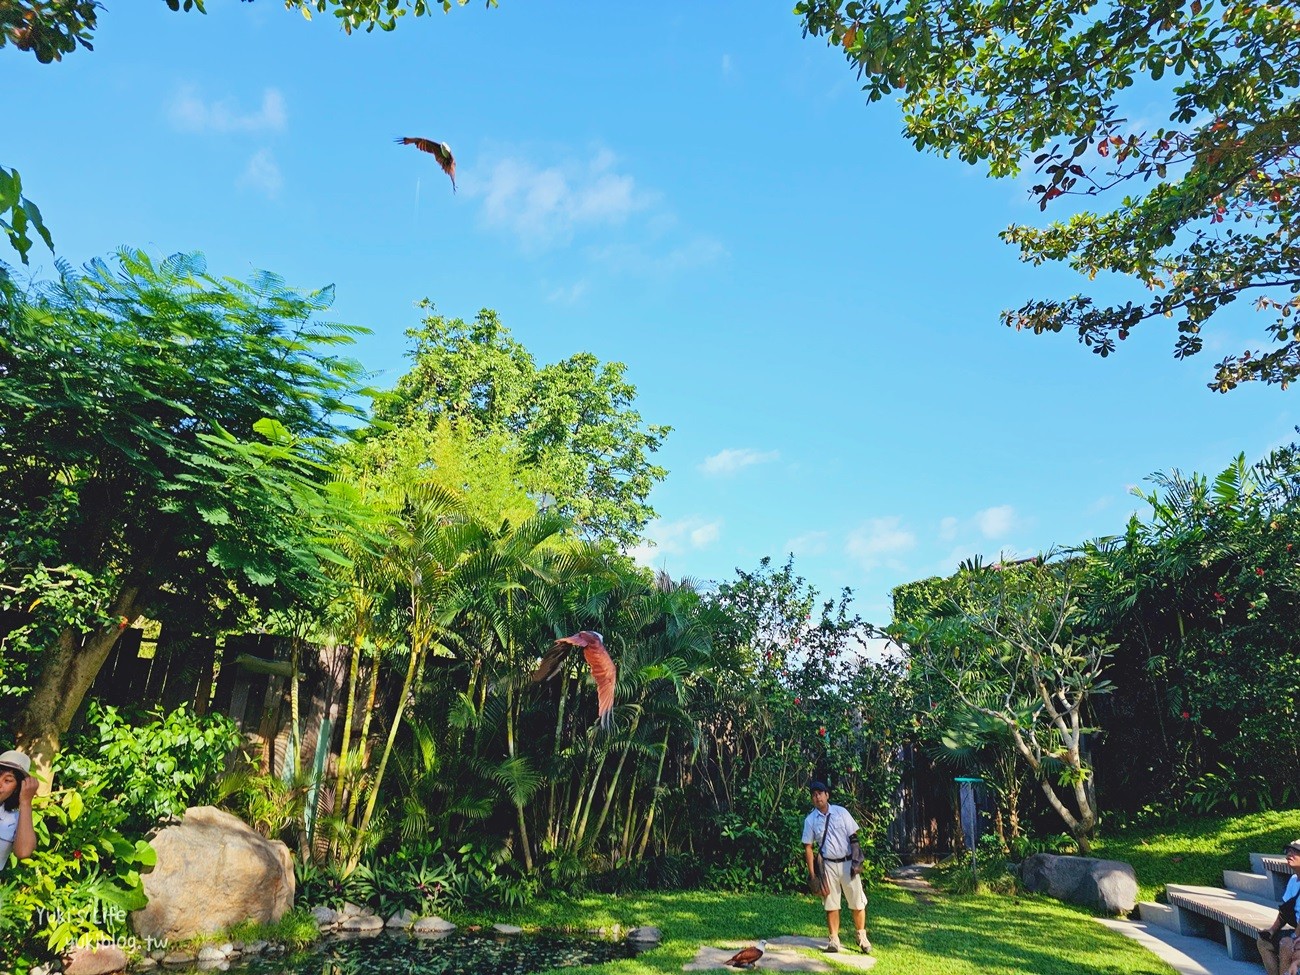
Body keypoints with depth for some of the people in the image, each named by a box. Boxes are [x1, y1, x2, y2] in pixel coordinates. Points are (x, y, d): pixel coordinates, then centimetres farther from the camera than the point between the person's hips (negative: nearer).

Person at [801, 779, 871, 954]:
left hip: (847, 862, 0)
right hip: (828, 865, 0)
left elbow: (854, 837, 0)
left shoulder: (841, 812, -1)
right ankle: (834, 939, 14)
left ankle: (862, 937, 19)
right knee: (831, 904, 3)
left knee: (858, 902, 3)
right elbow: (808, 847, 2)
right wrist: (812, 873, -3)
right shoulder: (810, 820, 0)